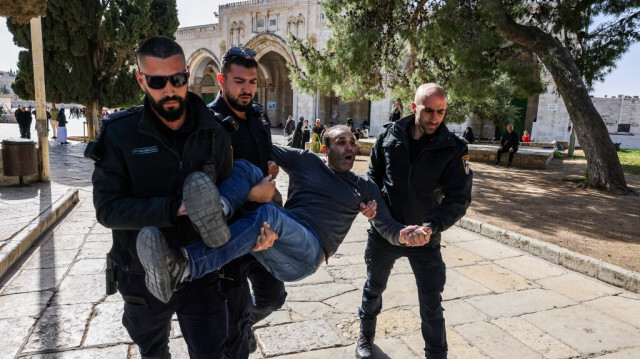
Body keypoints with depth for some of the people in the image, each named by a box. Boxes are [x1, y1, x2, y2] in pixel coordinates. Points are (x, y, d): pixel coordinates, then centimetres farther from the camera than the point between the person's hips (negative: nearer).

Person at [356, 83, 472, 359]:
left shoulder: (454, 148, -14)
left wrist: (431, 226, -33)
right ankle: (366, 335, 49)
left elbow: (459, 198, -18)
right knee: (374, 287, 22)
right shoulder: (390, 135, -9)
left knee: (431, 304, 6)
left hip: (425, 237, -2)